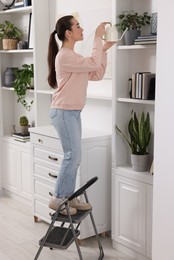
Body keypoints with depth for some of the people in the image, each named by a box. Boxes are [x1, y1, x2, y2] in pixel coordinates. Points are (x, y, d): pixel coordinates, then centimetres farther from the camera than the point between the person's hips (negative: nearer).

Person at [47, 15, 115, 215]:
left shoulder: (73, 56, 16)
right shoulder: (64, 56, -15)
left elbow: (96, 74, 15)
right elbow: (93, 64, -22)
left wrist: (104, 50, 9)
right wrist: (97, 37, -14)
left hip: (73, 112, 10)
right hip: (63, 112, -10)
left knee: (74, 156, 10)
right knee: (72, 156, -9)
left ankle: (68, 197, 18)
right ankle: (57, 199, 2)